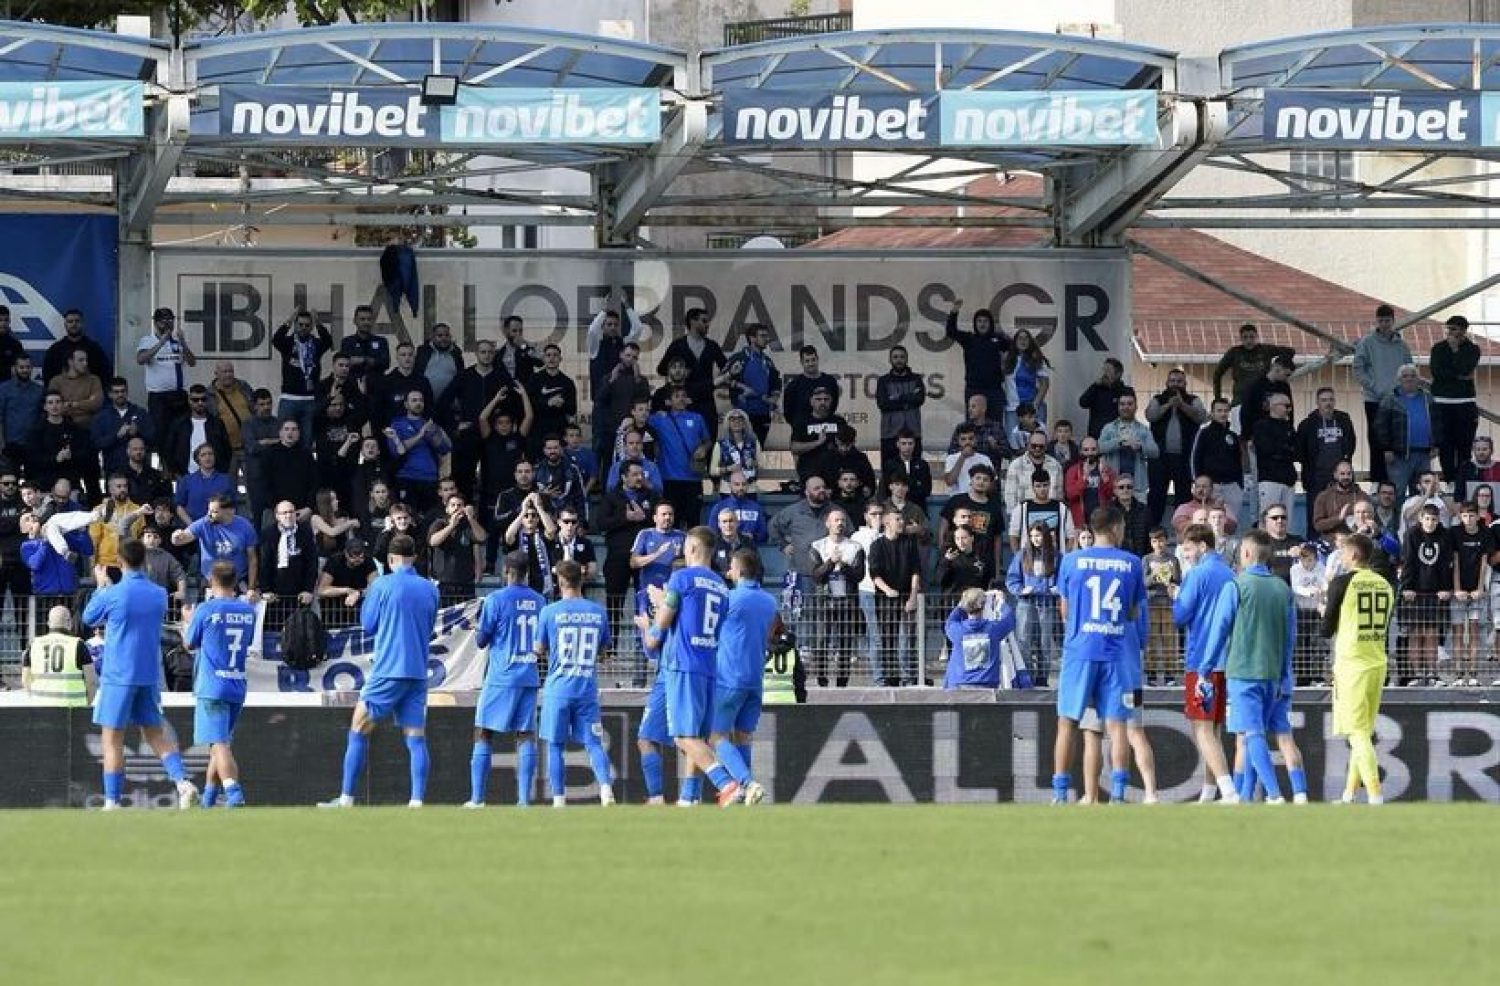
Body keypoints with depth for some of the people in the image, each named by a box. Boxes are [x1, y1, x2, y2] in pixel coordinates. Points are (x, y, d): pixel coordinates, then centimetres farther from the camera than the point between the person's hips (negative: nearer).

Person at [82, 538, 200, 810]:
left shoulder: (112, 594, -12)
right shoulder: (159, 594, 2)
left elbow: (89, 618, 6)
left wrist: (100, 589, 23)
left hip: (118, 675, -5)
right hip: (150, 675, 5)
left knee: (112, 740, 2)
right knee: (156, 734, 13)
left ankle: (112, 802, 0)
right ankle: (183, 781, -7)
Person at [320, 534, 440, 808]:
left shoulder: (382, 585, -5)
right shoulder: (430, 589, 7)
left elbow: (368, 626, 3)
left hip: (387, 671, -4)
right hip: (419, 673, 4)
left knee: (359, 729, 4)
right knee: (416, 737, 2)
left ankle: (347, 799, 2)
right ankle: (417, 801, -7)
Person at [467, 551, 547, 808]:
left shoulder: (496, 600, -9)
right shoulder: (539, 601, 6)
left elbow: (481, 641, -3)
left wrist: (479, 634, 18)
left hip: (501, 678, -4)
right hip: (530, 678, 4)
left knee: (483, 736, 3)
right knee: (525, 737, 4)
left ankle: (477, 799, -3)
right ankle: (524, 799, -3)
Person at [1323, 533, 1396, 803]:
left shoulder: (1342, 583, -9)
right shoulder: (1384, 586, 8)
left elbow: (1327, 631, -3)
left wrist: (1324, 612, 18)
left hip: (1351, 664, -6)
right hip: (1378, 663, 6)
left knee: (1358, 733, -7)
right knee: (1364, 733, 15)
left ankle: (1375, 797, -16)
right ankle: (1349, 795, 22)